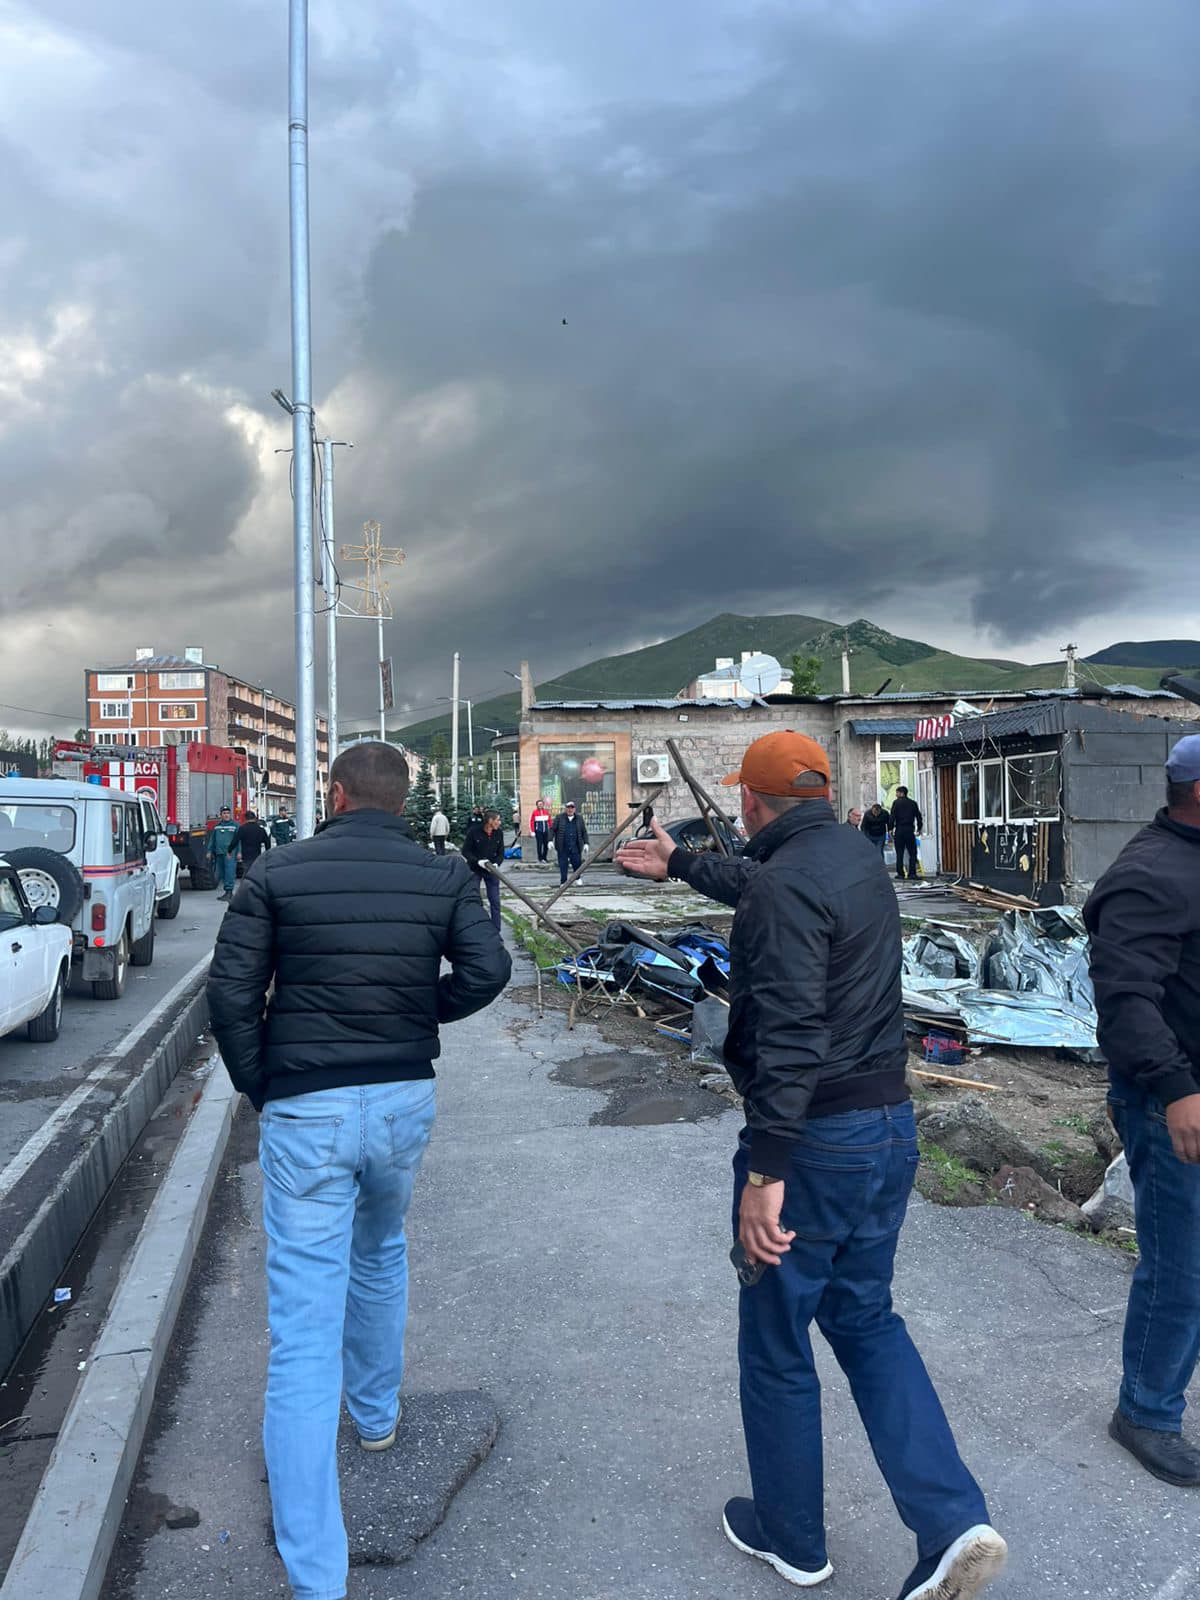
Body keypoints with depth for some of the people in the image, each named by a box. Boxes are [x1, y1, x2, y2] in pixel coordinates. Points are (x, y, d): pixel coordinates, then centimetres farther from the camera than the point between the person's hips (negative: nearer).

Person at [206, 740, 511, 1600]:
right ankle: (377, 1410, 51)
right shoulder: (443, 875, -1)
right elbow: (488, 967, -9)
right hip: (405, 1100, 3)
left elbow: (231, 989, -7)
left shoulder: (278, 872, -5)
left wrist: (257, 1086, 6)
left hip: (305, 1109, -3)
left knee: (304, 1325, 0)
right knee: (381, 1253, 31)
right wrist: (421, 1012, 8)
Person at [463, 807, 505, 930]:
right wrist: (478, 861, -26)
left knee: (495, 902, 1)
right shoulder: (474, 831, -18)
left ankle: (496, 932, 9)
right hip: (474, 869, -3)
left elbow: (500, 853, 1)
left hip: (491, 870, 3)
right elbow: (465, 851, -13)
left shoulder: (499, 833, -7)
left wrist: (496, 863, -19)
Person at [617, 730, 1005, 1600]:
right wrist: (680, 863, 41)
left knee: (776, 1346, 12)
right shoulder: (858, 856, 8)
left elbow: (789, 1036, -28)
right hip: (892, 1122, 9)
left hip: (815, 1139, -9)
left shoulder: (784, 884, -20)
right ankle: (954, 1522, 15)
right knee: (866, 1316, 23)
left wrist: (763, 1171, -28)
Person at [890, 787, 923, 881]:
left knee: (899, 853, 3)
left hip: (899, 830, -2)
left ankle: (900, 873, 1)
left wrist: (891, 829, -4)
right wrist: (919, 829, 21)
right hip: (910, 830, 2)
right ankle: (912, 873, -1)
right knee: (912, 853, 6)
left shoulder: (896, 802, -1)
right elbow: (919, 817, 11)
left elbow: (892, 817, -8)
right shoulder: (913, 803, 9)